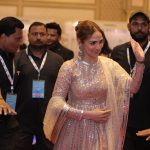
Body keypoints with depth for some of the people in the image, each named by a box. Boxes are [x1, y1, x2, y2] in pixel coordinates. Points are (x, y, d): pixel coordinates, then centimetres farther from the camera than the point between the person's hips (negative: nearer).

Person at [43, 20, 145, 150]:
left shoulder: (109, 64, 0)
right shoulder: (69, 67, -8)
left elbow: (132, 88, -7)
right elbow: (57, 102, -11)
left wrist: (140, 61, -19)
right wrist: (87, 114, -16)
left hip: (102, 132, 3)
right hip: (76, 132, -2)